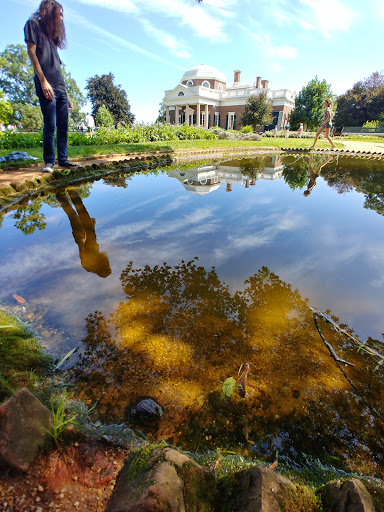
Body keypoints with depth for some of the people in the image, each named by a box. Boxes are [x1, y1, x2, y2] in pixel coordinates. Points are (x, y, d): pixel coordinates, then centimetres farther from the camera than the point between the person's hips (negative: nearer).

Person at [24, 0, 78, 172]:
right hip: (46, 86, -7)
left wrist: (66, 95, 14)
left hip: (60, 87, 7)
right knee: (50, 125, -15)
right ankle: (49, 162, -12)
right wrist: (43, 81, -14)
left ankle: (63, 160, 2)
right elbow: (31, 52, -2)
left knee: (63, 126, 0)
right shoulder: (33, 24, 10)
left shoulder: (52, 34, 30)